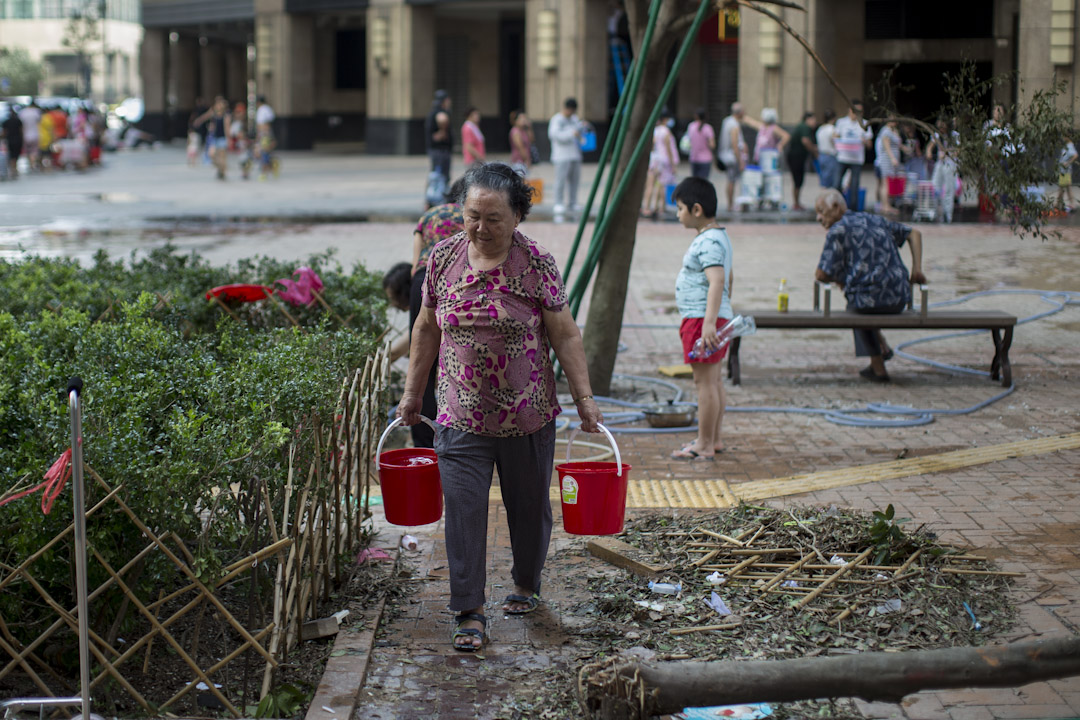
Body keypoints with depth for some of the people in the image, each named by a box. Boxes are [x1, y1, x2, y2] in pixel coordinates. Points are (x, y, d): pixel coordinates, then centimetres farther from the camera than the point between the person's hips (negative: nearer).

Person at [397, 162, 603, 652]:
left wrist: (584, 398, -6)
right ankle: (469, 613, 1)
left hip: (528, 416, -1)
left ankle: (527, 585, 39)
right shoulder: (443, 257, -1)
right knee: (462, 509, -6)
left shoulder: (537, 265, -9)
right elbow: (427, 327, 10)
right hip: (461, 417, 1)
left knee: (529, 506, 15)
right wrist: (412, 393, 12)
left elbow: (565, 336, -4)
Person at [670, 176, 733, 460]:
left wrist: (709, 322, -37)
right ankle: (713, 440, 22)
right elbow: (728, 278, 28)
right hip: (718, 316, 11)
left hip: (701, 318, -11)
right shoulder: (719, 237, 16)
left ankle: (704, 445, -3)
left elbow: (717, 281, -29)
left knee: (705, 381, -6)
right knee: (714, 381, 14)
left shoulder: (708, 242, -18)